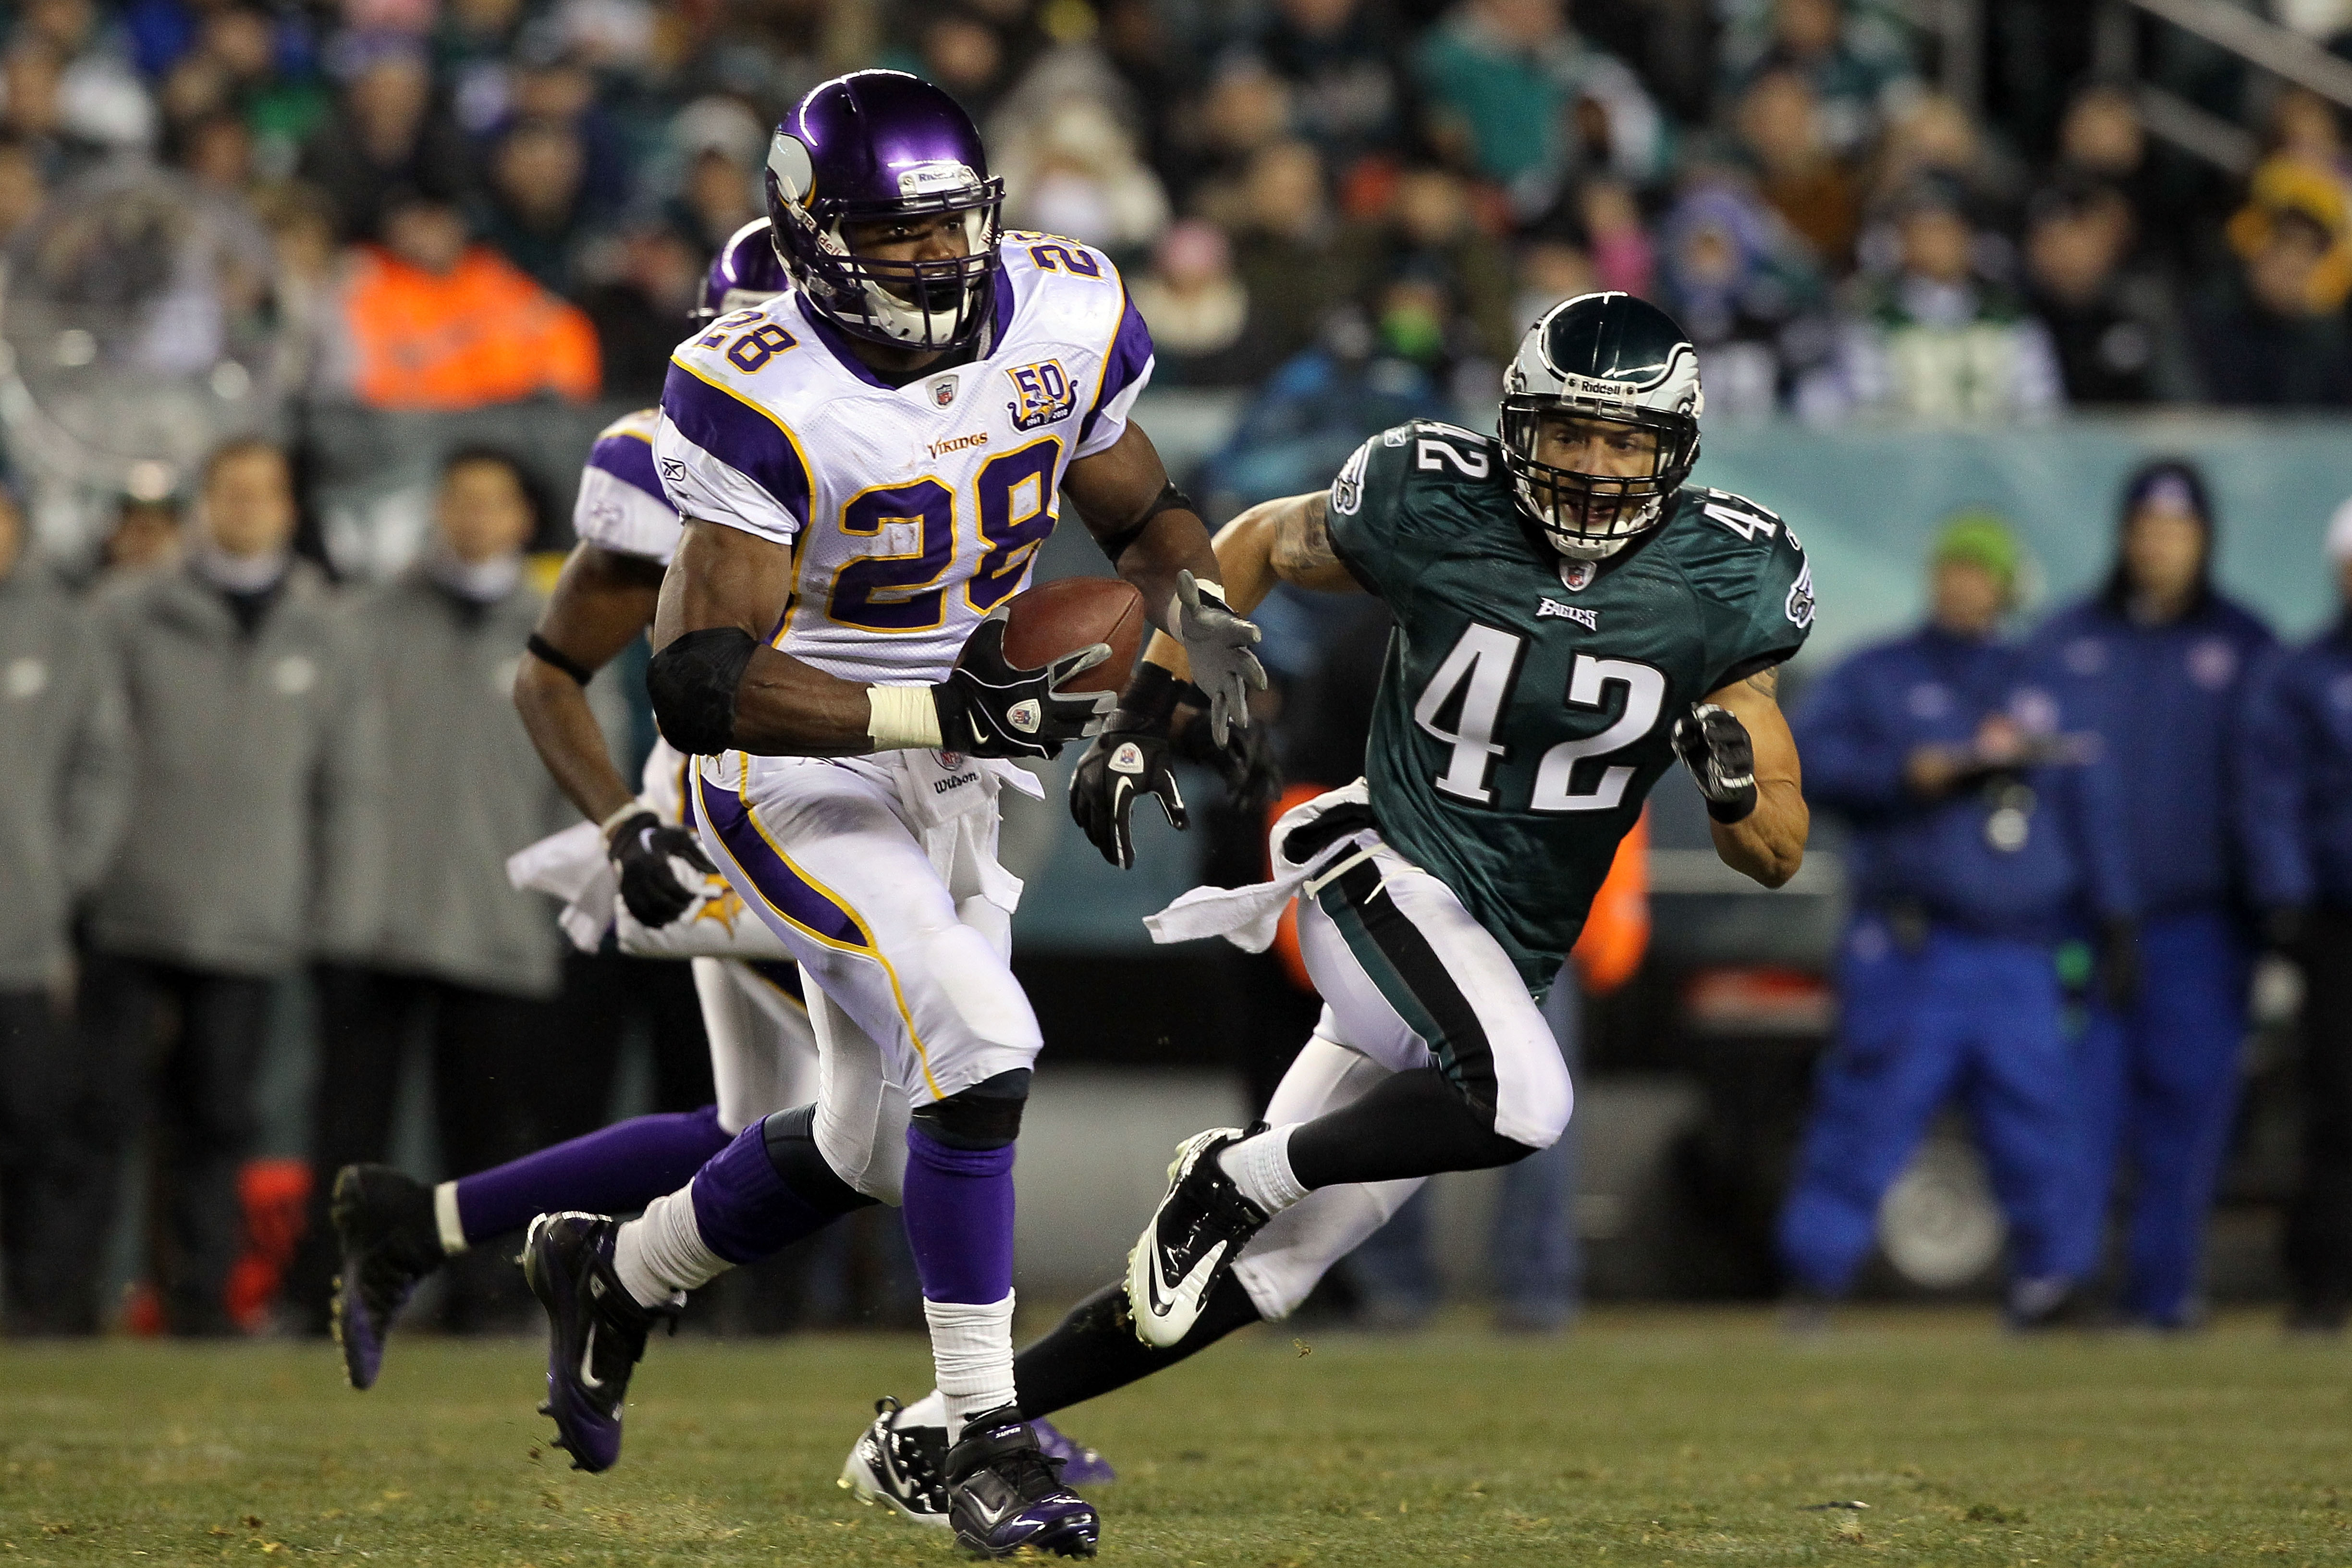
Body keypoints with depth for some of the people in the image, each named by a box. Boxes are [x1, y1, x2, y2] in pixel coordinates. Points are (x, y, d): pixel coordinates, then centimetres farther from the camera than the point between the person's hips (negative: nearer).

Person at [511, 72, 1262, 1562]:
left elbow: (1143, 514, 10)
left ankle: (613, 1273, 41)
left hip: (955, 776, 7)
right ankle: (989, 1442, -14)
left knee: (882, 1147, 15)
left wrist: (1198, 607, -13)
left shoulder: (1064, 322, -8)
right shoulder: (765, 399, -25)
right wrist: (935, 712, -36)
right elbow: (701, 682, -28)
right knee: (979, 1052, -24)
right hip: (798, 777, -7)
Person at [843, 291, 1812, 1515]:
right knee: (1523, 1104, -35)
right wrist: (1147, 713, 4)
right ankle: (1236, 1174, -11)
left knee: (1255, 1275, 3)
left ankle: (935, 1436, 14)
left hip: (1501, 971, 4)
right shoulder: (1430, 503, -10)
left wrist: (1736, 778, -21)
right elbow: (1256, 546, 11)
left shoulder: (1725, 582, -4)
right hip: (1387, 874, -4)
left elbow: (1776, 857, 1)